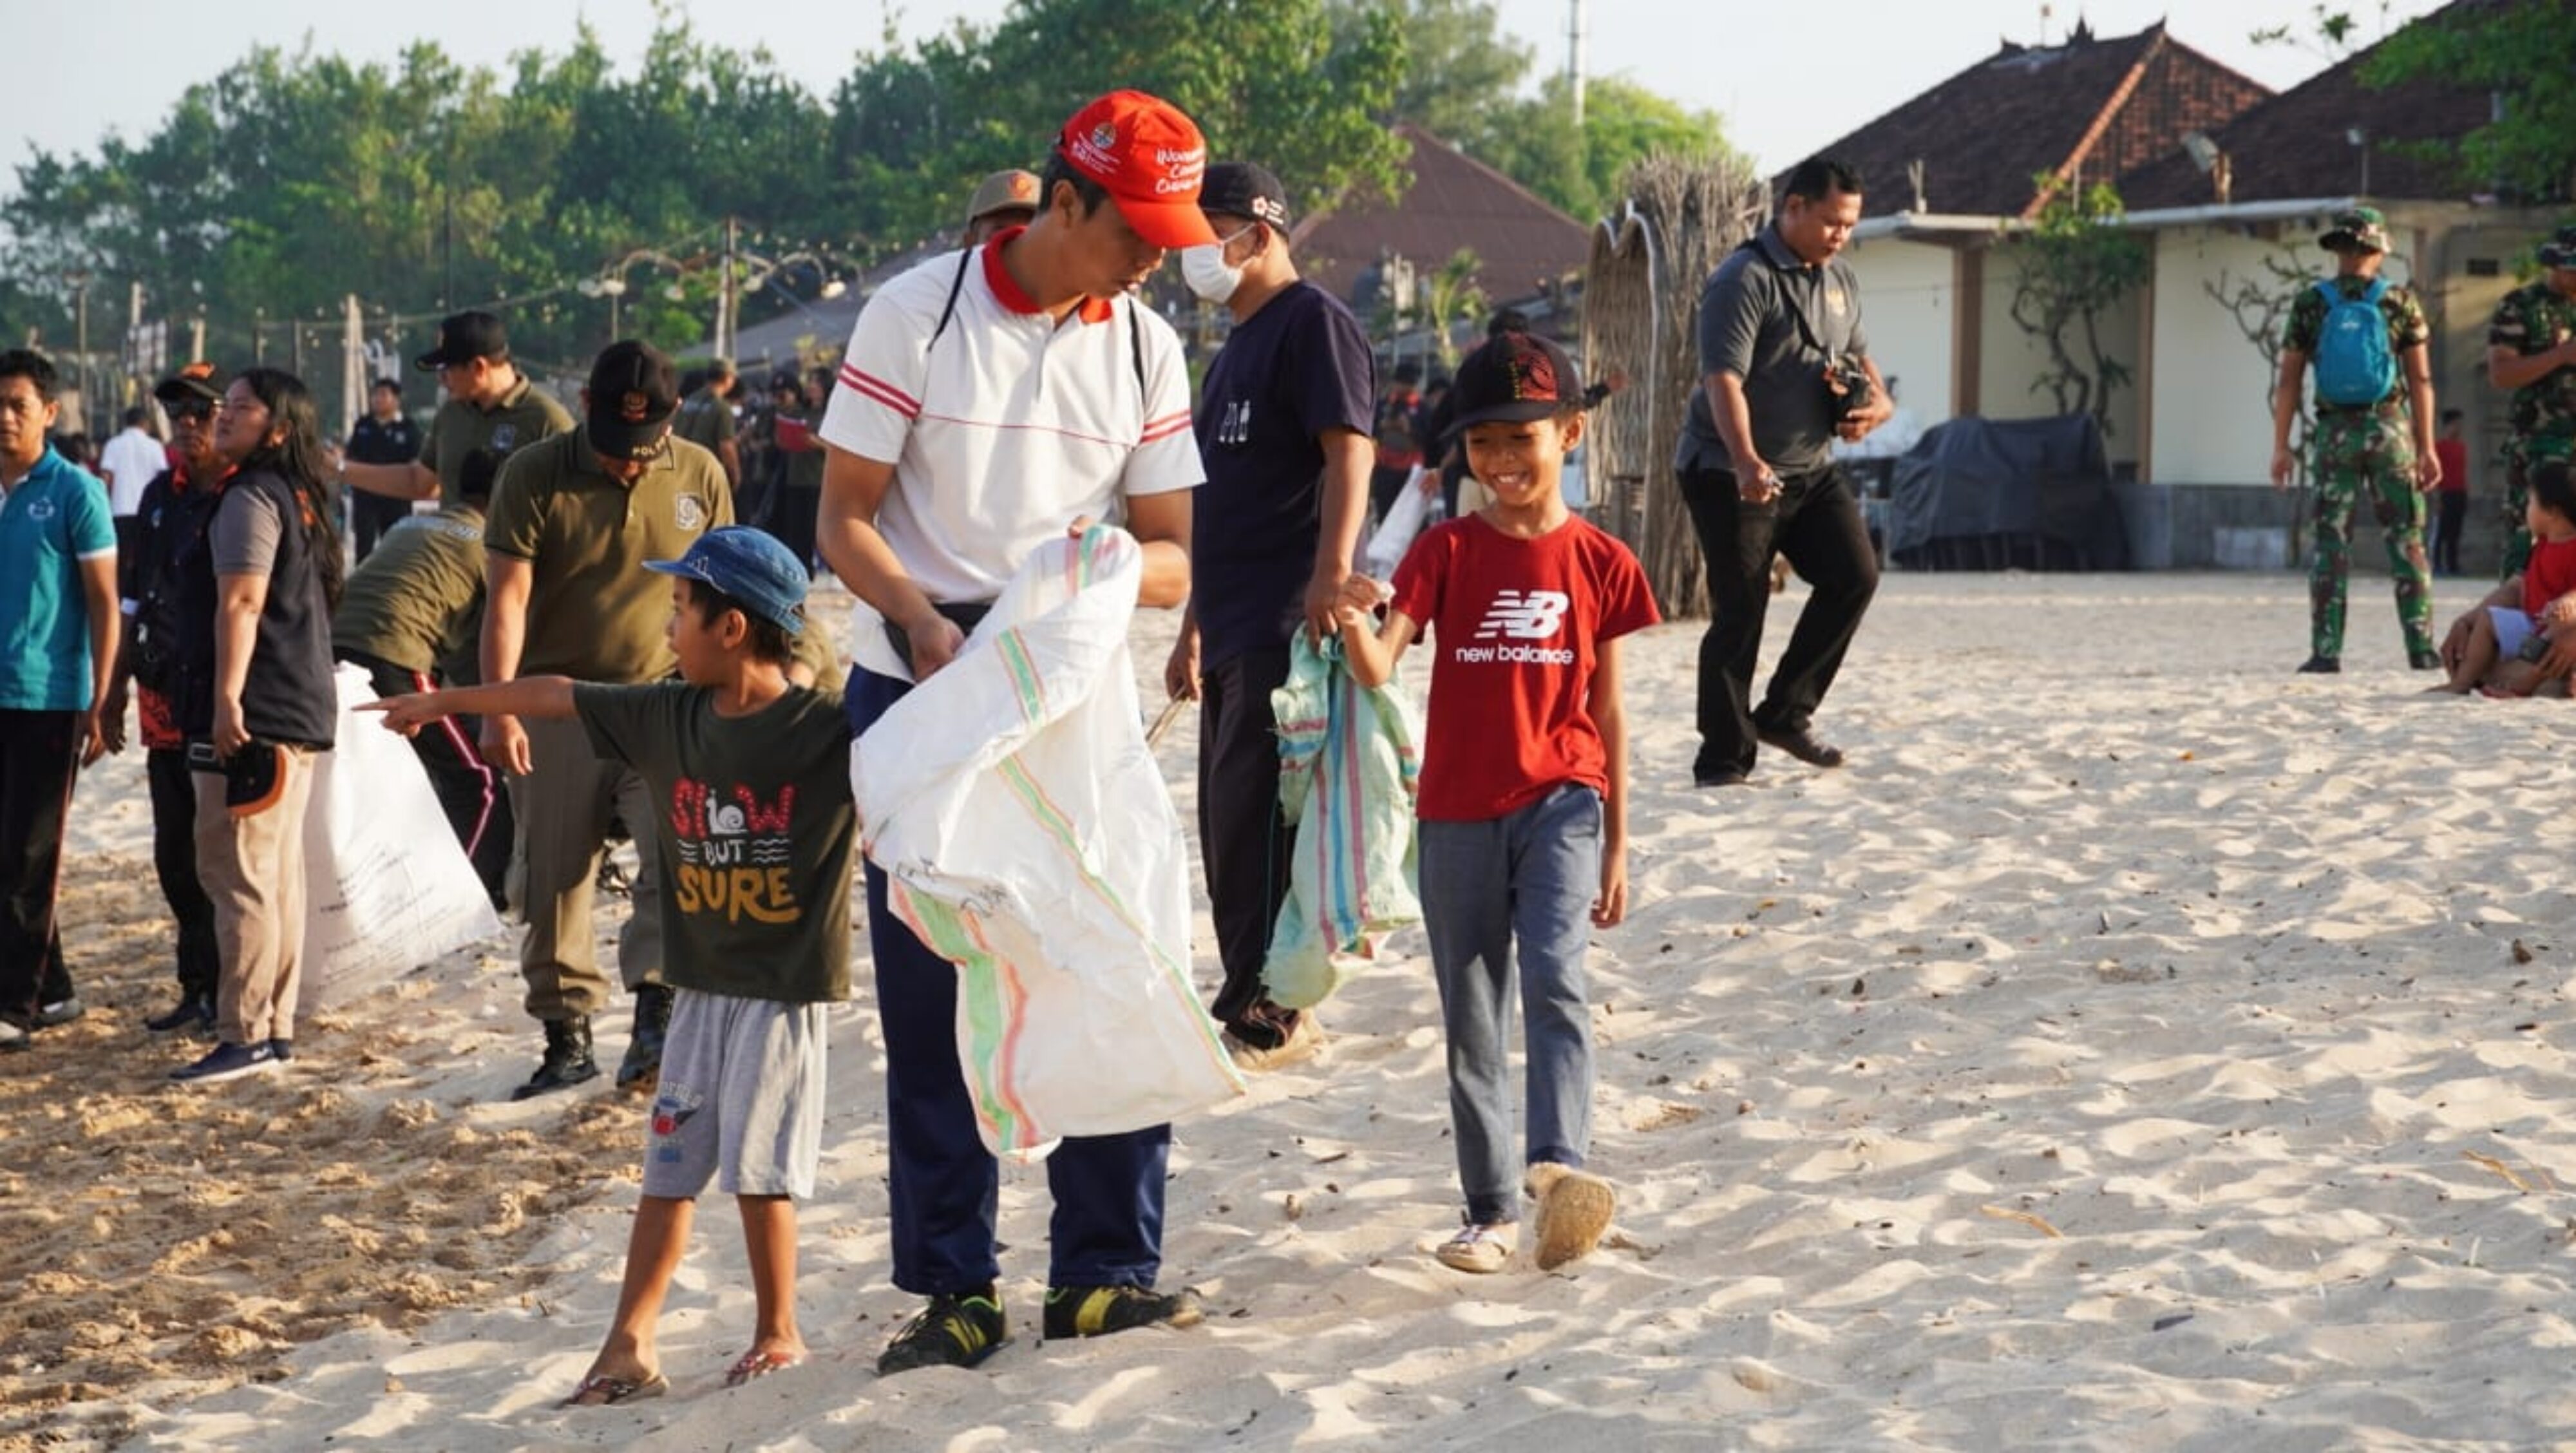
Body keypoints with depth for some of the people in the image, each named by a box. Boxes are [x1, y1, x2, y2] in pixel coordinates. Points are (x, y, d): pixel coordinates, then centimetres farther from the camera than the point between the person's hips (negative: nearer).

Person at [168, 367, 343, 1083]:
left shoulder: (250, 498, -12)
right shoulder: (299, 499, 19)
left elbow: (240, 603, -20)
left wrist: (227, 697, -25)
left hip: (253, 714, -10)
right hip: (300, 711, 10)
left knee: (238, 874, -9)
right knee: (279, 875, 12)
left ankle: (245, 1036, -10)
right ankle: (277, 1026, 16)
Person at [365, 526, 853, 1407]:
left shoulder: (828, 732, -15)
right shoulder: (669, 717, 3)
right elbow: (559, 696, 14)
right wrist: (449, 701, 25)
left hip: (784, 987, -6)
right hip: (699, 981, 6)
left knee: (758, 1167, -3)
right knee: (669, 1163, 8)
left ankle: (778, 1337, 13)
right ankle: (628, 1350, 12)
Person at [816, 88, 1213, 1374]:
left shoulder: (1144, 348, 4)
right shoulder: (917, 313, -6)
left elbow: (1173, 558, 6)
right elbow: (844, 517, -5)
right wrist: (923, 622, -23)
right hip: (919, 690, -3)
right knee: (928, 993, 1)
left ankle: (1105, 1270, 8)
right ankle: (955, 1293, 8)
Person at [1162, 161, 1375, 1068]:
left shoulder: (1313, 322, -7)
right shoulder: (1235, 349, 22)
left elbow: (1349, 450, -19)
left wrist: (1331, 574, -30)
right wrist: (1194, 629, 25)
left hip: (1284, 625, -10)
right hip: (1234, 630, 10)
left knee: (1256, 820, -9)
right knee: (1228, 824, 12)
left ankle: (1265, 1017, -5)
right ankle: (1255, 1010, 19)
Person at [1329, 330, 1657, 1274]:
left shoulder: (1599, 563, 3)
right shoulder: (1446, 551, 2)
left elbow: (1608, 714, 6)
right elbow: (1378, 669, -11)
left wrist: (1616, 848, 6)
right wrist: (1354, 623, -35)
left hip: (1560, 802, -2)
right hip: (1458, 814, 2)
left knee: (1553, 977, -24)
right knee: (1471, 1019, 7)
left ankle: (1559, 1162, -34)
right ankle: (1489, 1212, 15)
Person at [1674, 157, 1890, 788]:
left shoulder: (1841, 279, 10)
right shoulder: (1744, 280, -16)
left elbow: (1856, 353, 25)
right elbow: (1723, 379, -26)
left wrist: (1877, 401, 2)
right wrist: (1745, 461, -40)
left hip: (1810, 468, 7)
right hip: (1732, 474, -7)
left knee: (1855, 573, -4)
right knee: (1739, 613, -4)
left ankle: (1786, 711, 9)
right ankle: (1723, 757, 4)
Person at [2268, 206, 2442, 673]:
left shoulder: (2309, 305, 0)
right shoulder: (2401, 303, -1)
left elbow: (2289, 381, -1)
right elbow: (2421, 380, -2)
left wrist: (2281, 446, 3)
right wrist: (2426, 446, 1)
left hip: (2334, 434, 0)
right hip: (2390, 431, 0)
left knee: (2330, 544, 3)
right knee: (2407, 542, 5)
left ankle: (2326, 650, -3)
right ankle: (2422, 648, 3)